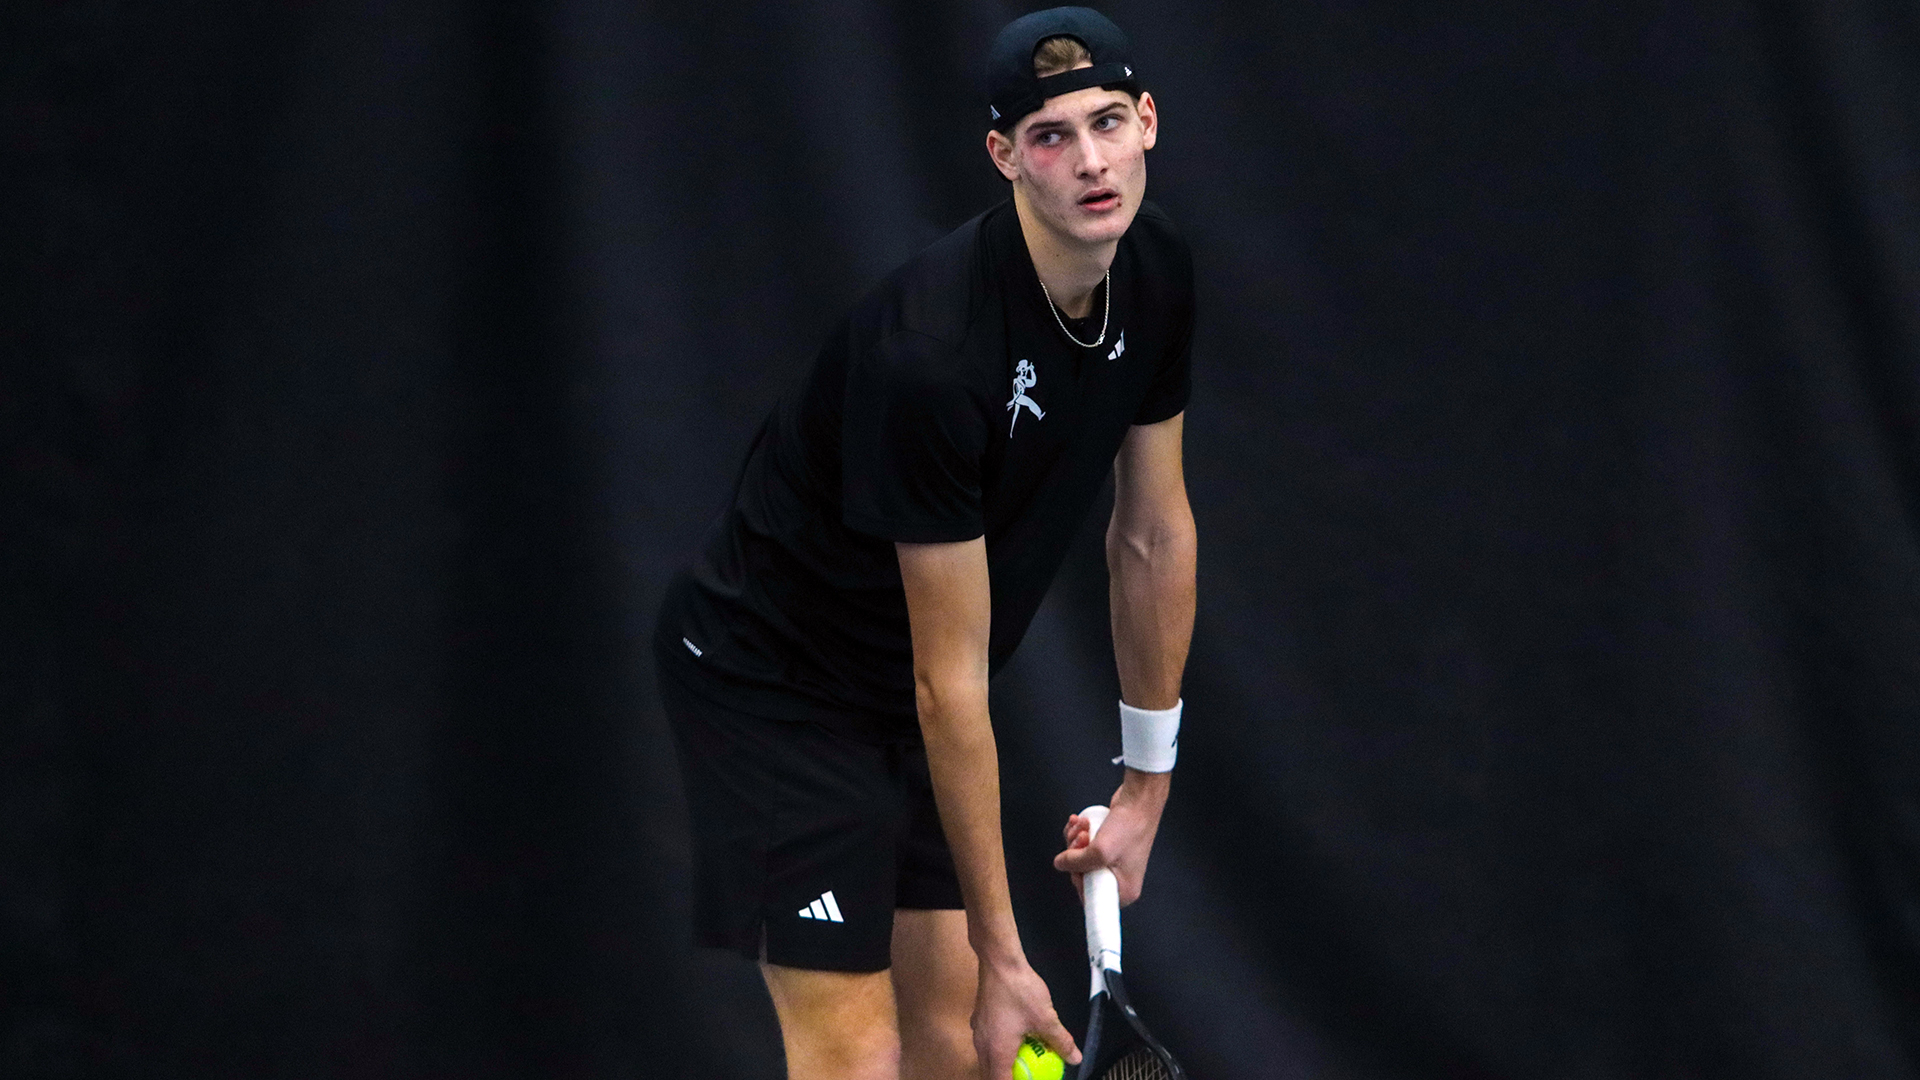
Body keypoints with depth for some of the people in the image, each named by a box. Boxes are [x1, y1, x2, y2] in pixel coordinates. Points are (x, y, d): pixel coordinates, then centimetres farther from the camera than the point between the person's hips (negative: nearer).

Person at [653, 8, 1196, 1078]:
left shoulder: (1158, 276, -8)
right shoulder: (932, 353, -32)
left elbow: (1155, 535, 8)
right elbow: (950, 683, -26)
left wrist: (1147, 785, 11)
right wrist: (1002, 952, -22)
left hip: (909, 699, 8)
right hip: (776, 679, -8)